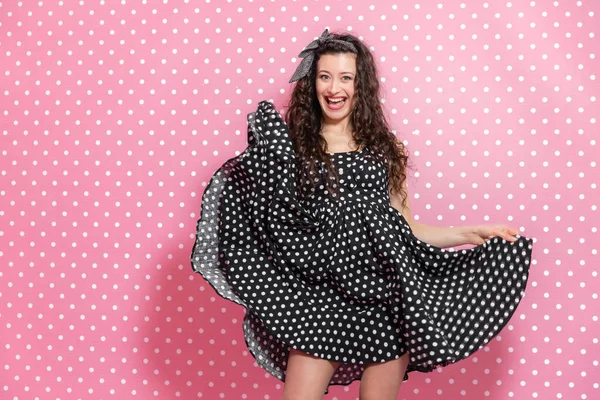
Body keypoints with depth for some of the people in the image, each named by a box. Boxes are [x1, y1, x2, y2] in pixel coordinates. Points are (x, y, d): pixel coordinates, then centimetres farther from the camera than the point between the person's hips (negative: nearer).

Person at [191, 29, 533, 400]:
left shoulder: (383, 148, 10)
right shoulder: (293, 146, 4)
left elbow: (405, 227, 13)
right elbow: (277, 222, -6)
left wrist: (472, 233, 7)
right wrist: (265, 136, -10)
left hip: (387, 296, 2)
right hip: (321, 299, -2)